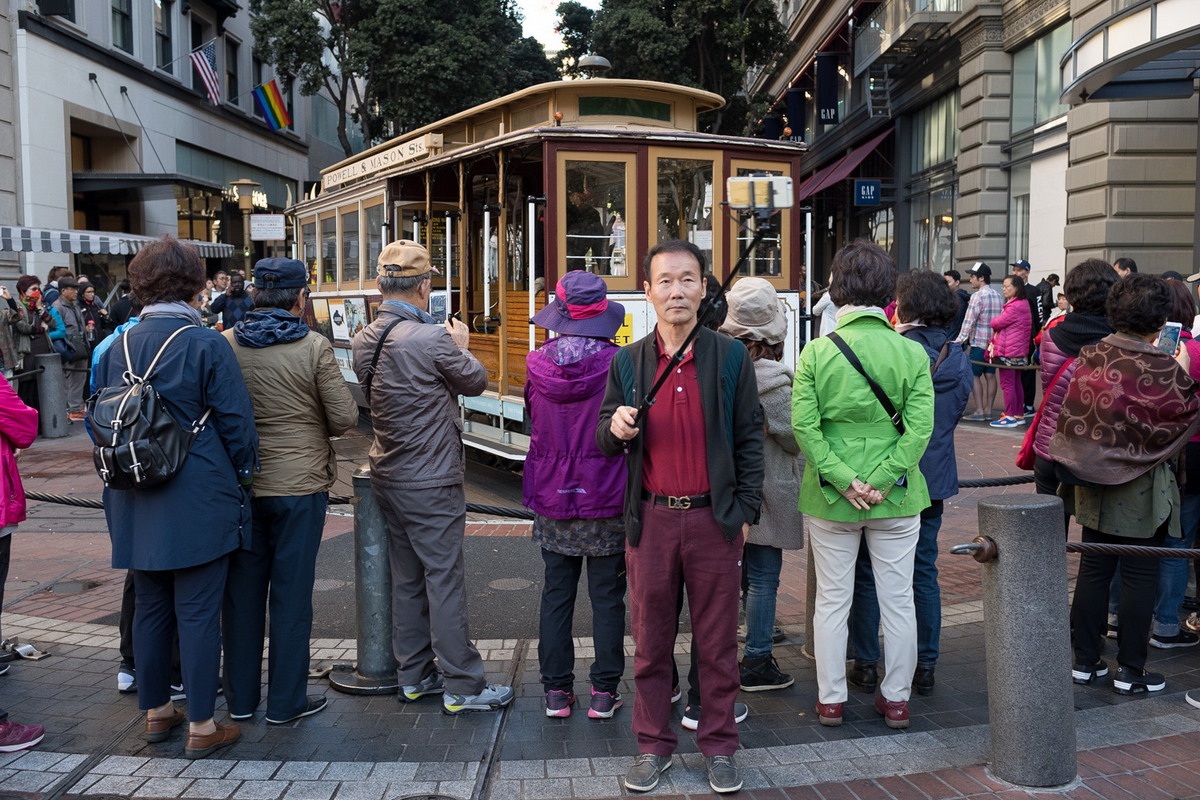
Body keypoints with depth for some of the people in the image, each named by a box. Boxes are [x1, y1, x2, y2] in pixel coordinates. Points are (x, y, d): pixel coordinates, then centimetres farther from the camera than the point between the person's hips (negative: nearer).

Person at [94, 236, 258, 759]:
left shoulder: (117, 348, 4)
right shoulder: (206, 345, -12)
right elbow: (236, 421, -11)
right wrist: (243, 477, 3)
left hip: (137, 505, 6)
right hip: (199, 501, -5)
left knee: (150, 606, 16)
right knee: (198, 612, 2)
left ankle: (155, 711, 30)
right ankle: (201, 727, 10)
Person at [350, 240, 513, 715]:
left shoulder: (365, 340, 3)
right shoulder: (431, 339, -20)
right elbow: (475, 382, -5)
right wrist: (461, 346, 13)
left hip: (388, 478, 8)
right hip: (431, 484, -8)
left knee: (407, 578, 16)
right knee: (445, 581, -1)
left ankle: (413, 675, 26)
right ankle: (462, 687, 7)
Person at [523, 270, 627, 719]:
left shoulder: (537, 365, -4)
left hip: (552, 500, 3)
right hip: (607, 500, -2)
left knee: (556, 595, 13)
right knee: (607, 598, 8)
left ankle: (556, 691, 19)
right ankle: (604, 693, 14)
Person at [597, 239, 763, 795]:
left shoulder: (731, 357, 1)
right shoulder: (627, 362, 5)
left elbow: (749, 438, 3)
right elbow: (605, 440, 10)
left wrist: (745, 510, -2)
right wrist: (616, 429, -13)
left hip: (714, 519, -1)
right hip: (651, 520, 2)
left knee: (717, 640, 8)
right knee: (651, 640, 10)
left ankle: (719, 746, 23)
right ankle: (653, 746, 24)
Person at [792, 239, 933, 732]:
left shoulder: (817, 352, -8)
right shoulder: (912, 352, -6)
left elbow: (804, 425, -14)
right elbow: (920, 427, -13)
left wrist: (843, 480, -12)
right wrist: (882, 481, -11)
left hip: (831, 499, 0)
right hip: (897, 498, 0)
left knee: (832, 599, 12)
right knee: (897, 599, 14)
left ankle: (830, 699, 22)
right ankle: (896, 699, 25)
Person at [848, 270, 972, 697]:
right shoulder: (960, 361, 2)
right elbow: (953, 414, 13)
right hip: (933, 480, 5)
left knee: (868, 574, 8)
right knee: (924, 574, 14)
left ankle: (867, 665, 15)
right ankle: (925, 667, 20)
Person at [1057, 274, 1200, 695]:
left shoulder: (1089, 358, -4)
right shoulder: (1163, 369, -17)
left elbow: (1069, 416, 4)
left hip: (1093, 485, 5)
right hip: (1142, 491, -5)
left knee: (1093, 569, 13)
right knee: (1139, 575, 6)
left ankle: (1085, 660, 21)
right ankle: (1130, 670, 14)